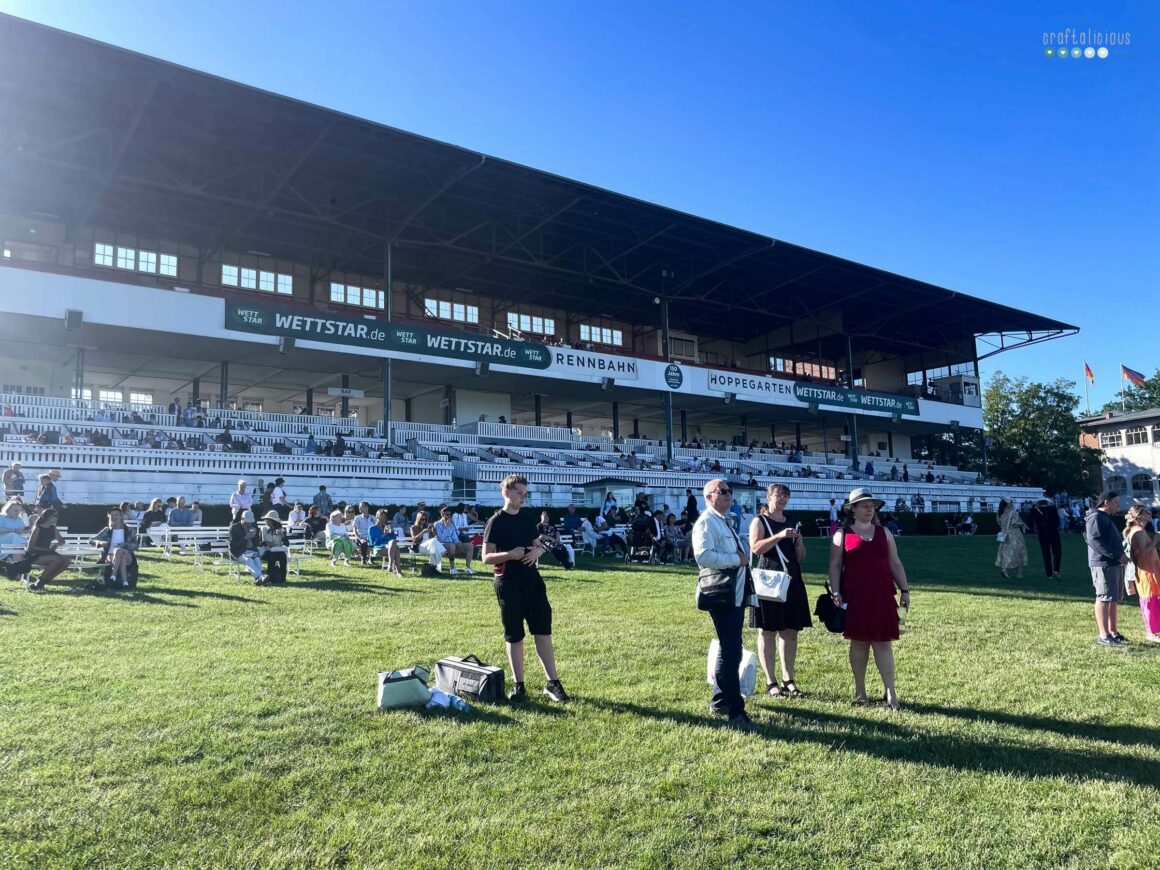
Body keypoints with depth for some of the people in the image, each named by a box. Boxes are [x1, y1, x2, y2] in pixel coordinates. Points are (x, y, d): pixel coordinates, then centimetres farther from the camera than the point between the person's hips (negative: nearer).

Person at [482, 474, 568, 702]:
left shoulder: (528, 519, 10)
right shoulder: (496, 522, -7)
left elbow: (539, 546, 19)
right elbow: (486, 557, -9)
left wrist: (536, 552, -6)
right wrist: (509, 555, -26)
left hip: (532, 580, 5)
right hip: (508, 584, -5)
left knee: (543, 631, 2)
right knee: (514, 636, 4)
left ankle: (552, 683, 10)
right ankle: (518, 685, 17)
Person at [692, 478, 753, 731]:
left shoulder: (726, 522, 18)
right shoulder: (706, 522, -12)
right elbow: (703, 556, -26)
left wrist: (743, 556, 5)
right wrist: (737, 559, -18)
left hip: (737, 594, 10)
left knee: (731, 649, 18)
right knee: (731, 652, -8)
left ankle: (720, 701, 32)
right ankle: (736, 714, -3)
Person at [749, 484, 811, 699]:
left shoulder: (790, 523, 17)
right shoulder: (759, 521, 0)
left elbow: (800, 557, 19)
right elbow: (755, 548, -15)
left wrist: (799, 542, -1)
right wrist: (779, 536, -21)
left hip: (792, 580, 6)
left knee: (790, 631, 7)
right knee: (767, 631, -3)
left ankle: (788, 680, 15)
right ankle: (771, 683, 3)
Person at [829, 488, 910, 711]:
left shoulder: (884, 533, 12)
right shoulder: (842, 534, 3)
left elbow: (895, 564, 14)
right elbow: (835, 565, -1)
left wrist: (904, 590, 8)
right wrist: (835, 593, -10)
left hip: (882, 596, 2)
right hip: (855, 597, -2)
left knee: (883, 643, 0)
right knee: (858, 642, 6)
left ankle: (891, 694, 3)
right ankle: (860, 691, 17)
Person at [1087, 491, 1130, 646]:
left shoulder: (1107, 518, 23)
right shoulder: (1096, 517, -10)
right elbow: (1095, 541, -21)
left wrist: (1121, 554, 11)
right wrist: (1118, 555, -22)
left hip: (1115, 563, 10)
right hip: (1103, 564, -10)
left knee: (1115, 600, 13)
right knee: (1104, 598, -8)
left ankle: (1113, 632, 20)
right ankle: (1104, 635, -7)